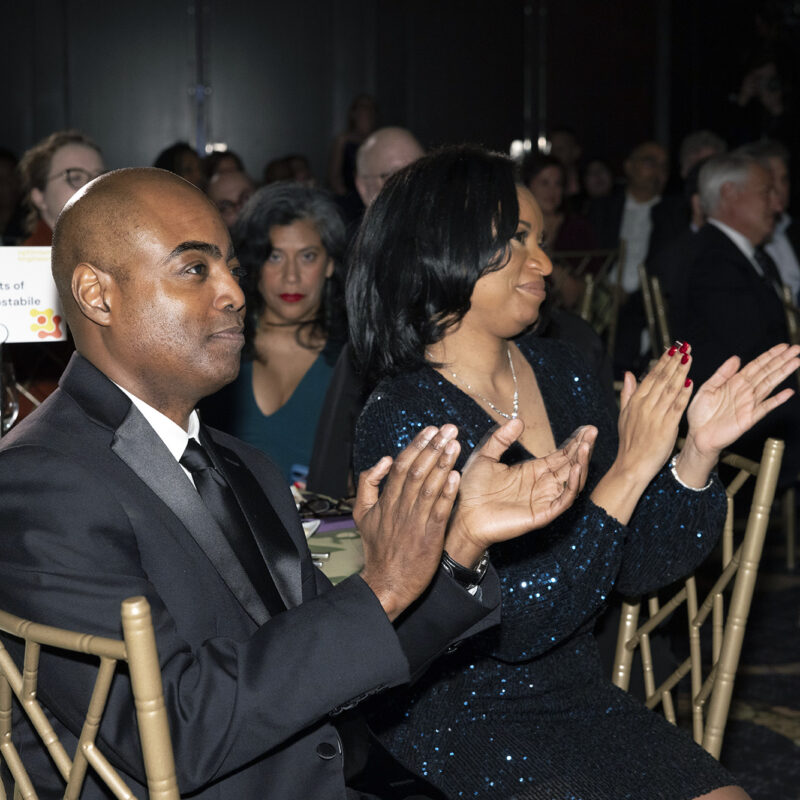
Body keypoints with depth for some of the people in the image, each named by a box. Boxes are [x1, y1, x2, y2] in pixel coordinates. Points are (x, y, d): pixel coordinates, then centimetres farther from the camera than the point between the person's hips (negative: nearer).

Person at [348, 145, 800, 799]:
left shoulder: (558, 370, 3)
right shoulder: (402, 420, -16)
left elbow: (635, 567, 5)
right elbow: (508, 626, -21)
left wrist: (699, 452, -10)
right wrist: (628, 473, -22)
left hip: (581, 695, 6)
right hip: (457, 727, -5)